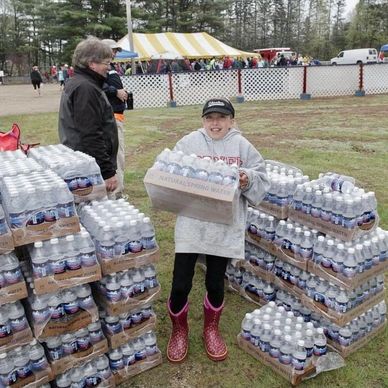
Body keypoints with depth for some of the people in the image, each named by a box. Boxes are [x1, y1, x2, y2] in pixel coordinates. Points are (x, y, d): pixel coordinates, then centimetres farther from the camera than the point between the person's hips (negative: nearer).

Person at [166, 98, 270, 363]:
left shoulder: (242, 146, 3)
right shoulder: (188, 143, 2)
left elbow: (261, 179, 3)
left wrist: (247, 179, -16)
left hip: (225, 227, 1)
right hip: (191, 225, 0)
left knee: (216, 284, 12)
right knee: (180, 285, 3)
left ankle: (211, 329, 40)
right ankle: (179, 331, 32)